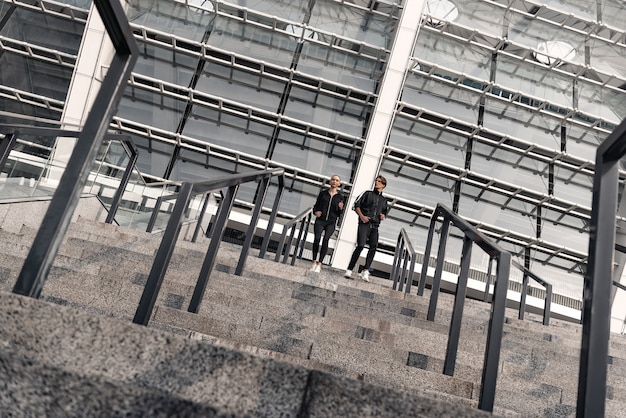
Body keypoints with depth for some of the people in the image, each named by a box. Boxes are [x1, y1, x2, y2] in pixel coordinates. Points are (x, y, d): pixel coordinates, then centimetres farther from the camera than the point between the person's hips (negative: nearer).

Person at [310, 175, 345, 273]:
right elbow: (316, 205, 17)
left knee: (326, 239, -19)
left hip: (331, 222, 0)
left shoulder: (340, 196, 7)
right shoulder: (323, 192, 10)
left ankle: (319, 264, -14)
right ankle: (314, 262, -3)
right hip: (320, 220, 1)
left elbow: (339, 213, 11)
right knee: (317, 238, -17)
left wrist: (340, 208, -11)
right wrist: (316, 211, -3)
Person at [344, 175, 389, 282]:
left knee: (374, 246, -17)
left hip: (375, 226, 4)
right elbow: (356, 205, 6)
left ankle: (365, 270, -20)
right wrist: (362, 216, -9)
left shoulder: (384, 200, 23)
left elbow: (385, 212, 32)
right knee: (360, 246, -15)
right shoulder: (367, 193, 12)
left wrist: (383, 216, 8)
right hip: (364, 224, -4)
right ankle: (349, 270, -11)